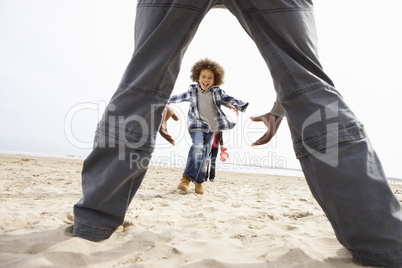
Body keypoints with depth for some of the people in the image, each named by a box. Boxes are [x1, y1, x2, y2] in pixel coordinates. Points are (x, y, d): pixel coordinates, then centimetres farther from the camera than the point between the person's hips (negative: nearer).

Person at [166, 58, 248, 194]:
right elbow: (180, 97, 22)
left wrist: (235, 105, -29)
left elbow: (228, 99, -5)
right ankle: (186, 178, -26)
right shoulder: (192, 91, 6)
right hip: (196, 124, -2)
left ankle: (199, 181, 18)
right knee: (198, 146, -27)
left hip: (211, 126, 2)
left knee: (205, 153, 4)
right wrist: (167, 100, 33)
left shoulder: (217, 92, 4)